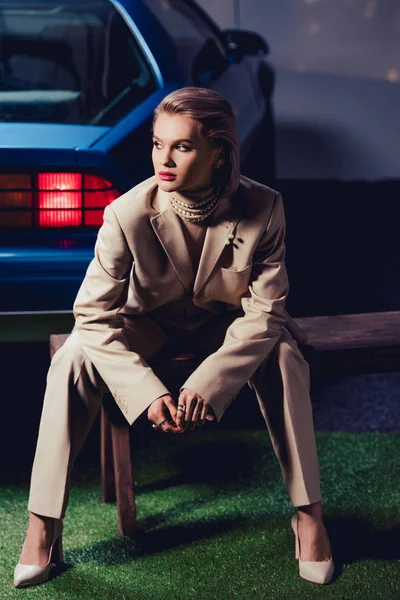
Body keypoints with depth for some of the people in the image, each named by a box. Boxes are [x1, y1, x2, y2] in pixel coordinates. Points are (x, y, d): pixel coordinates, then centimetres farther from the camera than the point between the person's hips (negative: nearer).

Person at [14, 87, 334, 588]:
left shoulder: (262, 209, -26)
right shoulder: (128, 214, -28)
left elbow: (265, 311, -21)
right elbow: (93, 315, -24)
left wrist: (206, 384, -33)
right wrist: (148, 393, -34)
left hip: (225, 324, 0)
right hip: (148, 323, 0)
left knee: (284, 357, -30)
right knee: (73, 358, -27)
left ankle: (308, 513, -15)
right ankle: (43, 523, -17)